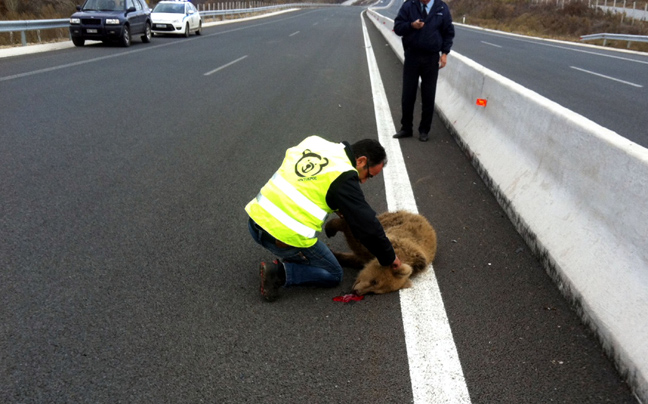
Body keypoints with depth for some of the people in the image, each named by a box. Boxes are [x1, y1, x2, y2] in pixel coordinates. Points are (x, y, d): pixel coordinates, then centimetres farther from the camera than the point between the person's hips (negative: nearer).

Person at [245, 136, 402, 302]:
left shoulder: (313, 141, 8)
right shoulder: (344, 178, -12)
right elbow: (367, 225, -10)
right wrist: (390, 258, 5)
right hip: (285, 238, -7)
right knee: (333, 275, 14)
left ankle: (288, 258, 15)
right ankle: (280, 273, -5)